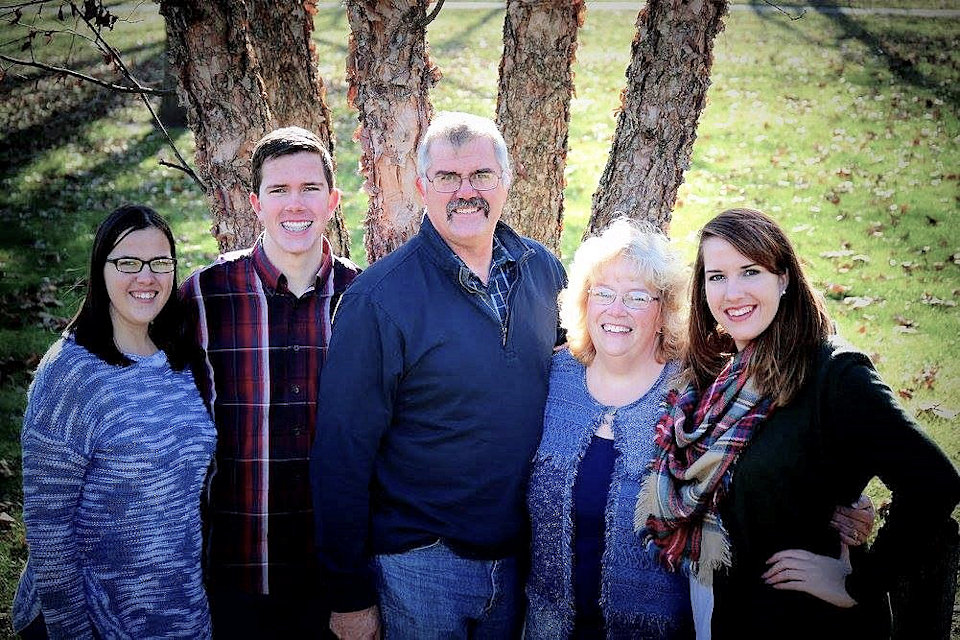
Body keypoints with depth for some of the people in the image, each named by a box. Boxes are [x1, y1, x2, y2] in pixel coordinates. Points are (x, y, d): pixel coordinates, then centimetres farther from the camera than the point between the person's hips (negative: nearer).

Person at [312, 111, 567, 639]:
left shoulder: (543, 270, 0)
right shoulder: (378, 299, -15)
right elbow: (342, 454, -14)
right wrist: (350, 596, -11)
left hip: (520, 554, 5)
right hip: (418, 565, -4)